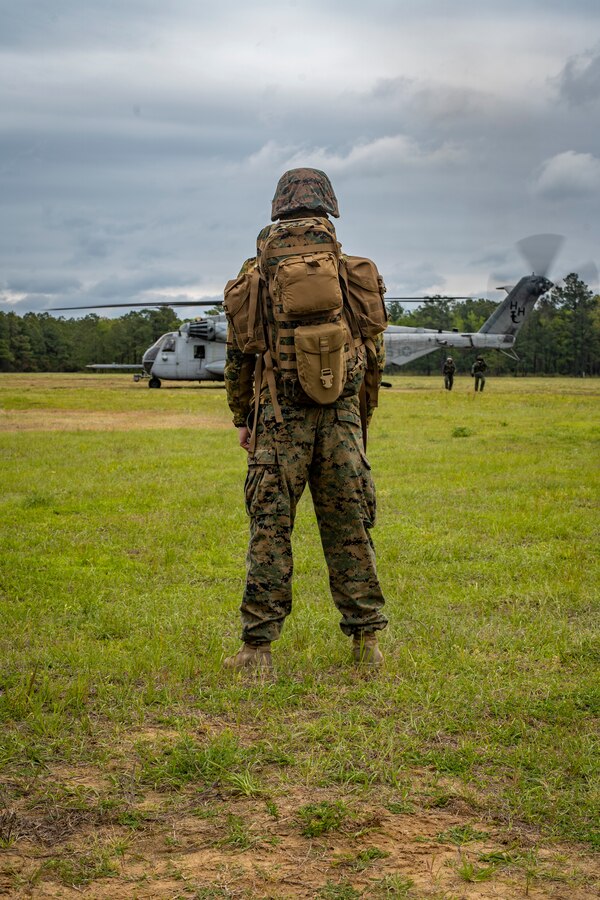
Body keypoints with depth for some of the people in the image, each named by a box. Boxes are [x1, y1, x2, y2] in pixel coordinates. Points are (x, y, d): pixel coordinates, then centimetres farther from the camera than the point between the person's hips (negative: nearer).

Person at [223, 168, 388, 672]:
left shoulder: (256, 272, 2)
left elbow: (239, 355, 5)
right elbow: (374, 351, 9)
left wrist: (243, 417, 14)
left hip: (279, 419, -1)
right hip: (340, 416, 1)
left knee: (270, 531, 3)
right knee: (349, 532, 8)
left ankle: (258, 648, 4)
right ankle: (366, 642, 13)